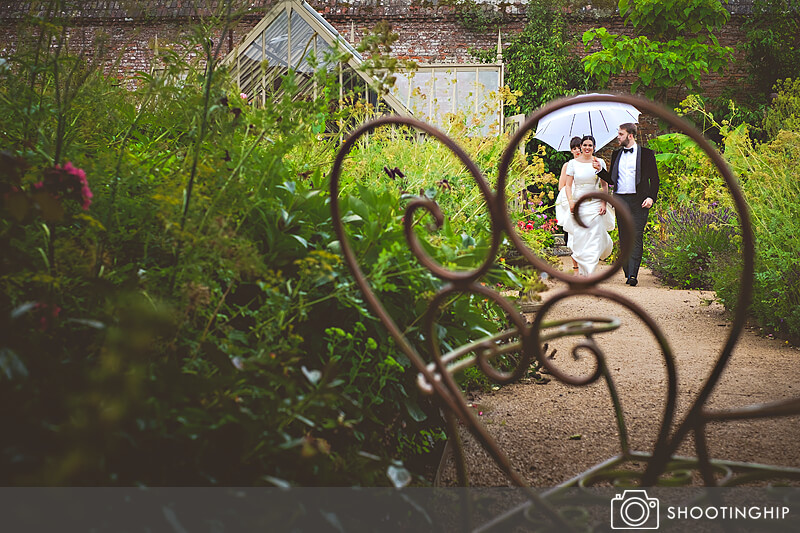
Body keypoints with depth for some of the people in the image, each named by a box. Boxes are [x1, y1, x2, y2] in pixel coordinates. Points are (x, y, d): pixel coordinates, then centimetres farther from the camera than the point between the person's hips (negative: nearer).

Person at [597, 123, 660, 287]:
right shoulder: (616, 154, 16)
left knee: (636, 238, -11)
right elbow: (611, 179, 17)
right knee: (624, 238, 5)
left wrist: (651, 197, -11)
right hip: (620, 200, 5)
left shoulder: (646, 154, 3)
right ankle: (627, 273, 12)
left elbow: (654, 178, 2)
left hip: (638, 201, -4)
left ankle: (633, 275, -15)